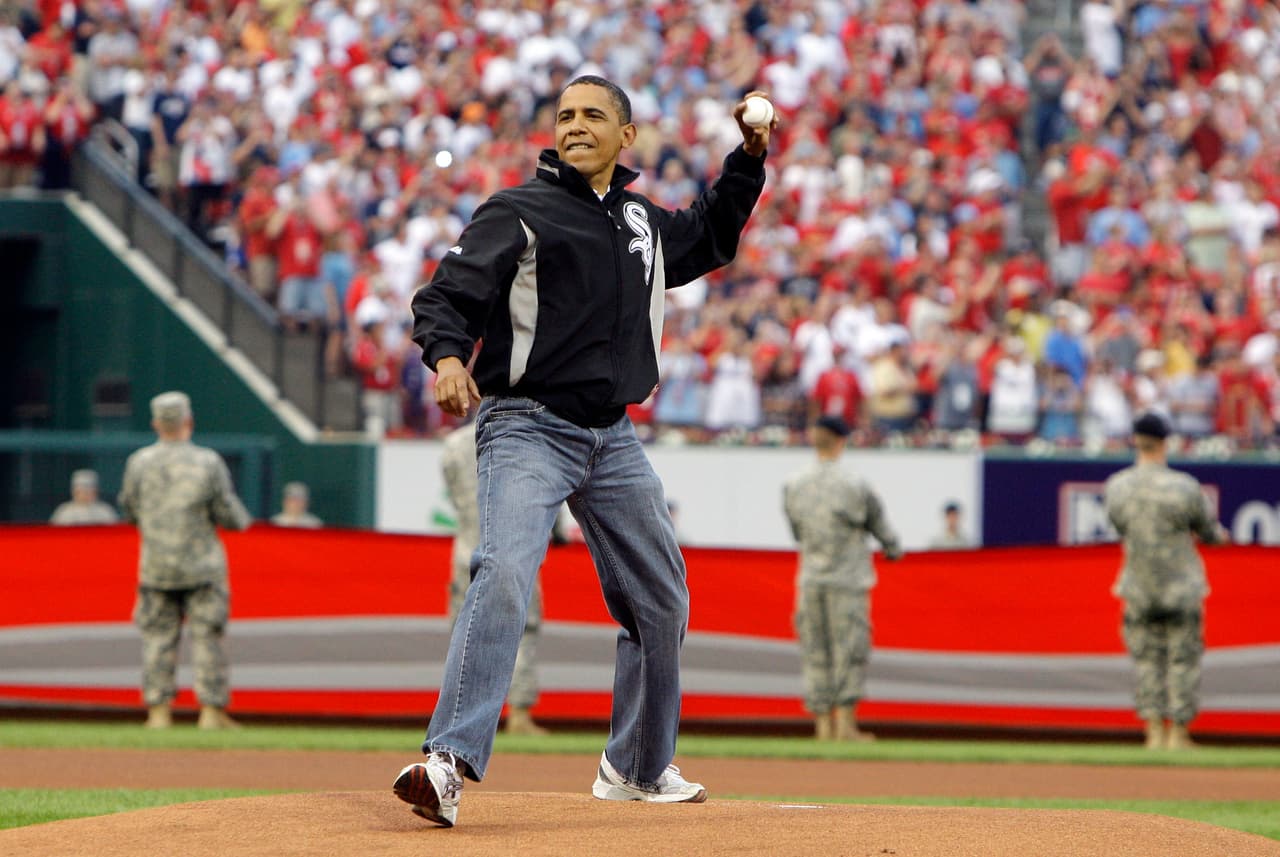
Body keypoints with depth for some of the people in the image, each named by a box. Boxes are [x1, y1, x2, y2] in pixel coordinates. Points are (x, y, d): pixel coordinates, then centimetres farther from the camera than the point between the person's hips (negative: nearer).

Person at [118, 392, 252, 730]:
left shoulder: (139, 462, -4)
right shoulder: (208, 462, -9)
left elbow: (129, 512, 7)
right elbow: (229, 515, -7)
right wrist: (242, 518, 15)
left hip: (155, 566, 2)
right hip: (201, 568, -2)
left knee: (158, 637, 8)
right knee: (206, 637, 4)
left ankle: (158, 711, 4)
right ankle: (212, 710, 3)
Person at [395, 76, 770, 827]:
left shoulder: (643, 223, 16)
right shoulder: (518, 213, -3)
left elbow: (709, 241, 36)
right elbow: (445, 295, -9)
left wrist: (749, 160, 24)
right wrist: (448, 357, -30)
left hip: (613, 438, 7)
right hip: (527, 427, -7)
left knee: (661, 597, 12)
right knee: (506, 579, -26)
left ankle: (639, 767, 28)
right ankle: (450, 761, -34)